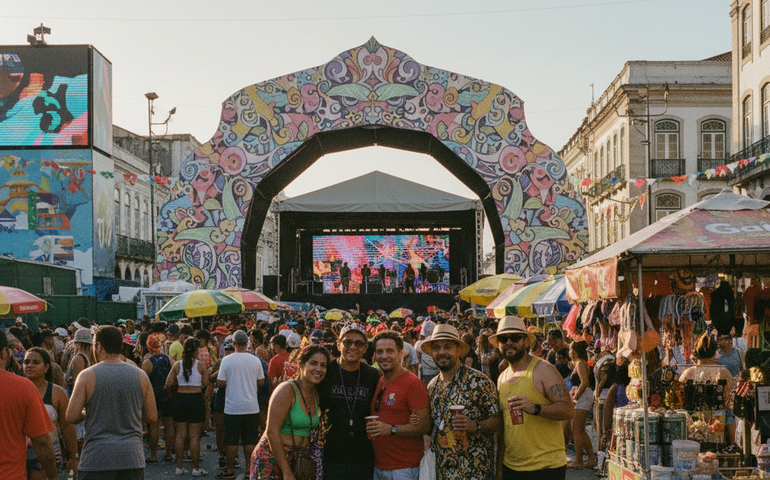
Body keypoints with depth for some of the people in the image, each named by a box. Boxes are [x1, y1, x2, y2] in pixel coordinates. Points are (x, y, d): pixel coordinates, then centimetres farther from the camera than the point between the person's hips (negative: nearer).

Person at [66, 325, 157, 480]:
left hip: (97, 460, -3)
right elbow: (152, 417, 8)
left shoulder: (88, 376, -5)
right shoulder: (140, 375, 4)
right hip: (133, 459, 3)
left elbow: (72, 417, -6)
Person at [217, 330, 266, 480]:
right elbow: (261, 382, 6)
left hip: (232, 407, -2)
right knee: (250, 440, 7)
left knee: (231, 441, 7)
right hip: (251, 407, 2)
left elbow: (220, 383, -5)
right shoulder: (255, 360, -2)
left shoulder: (227, 360, -7)